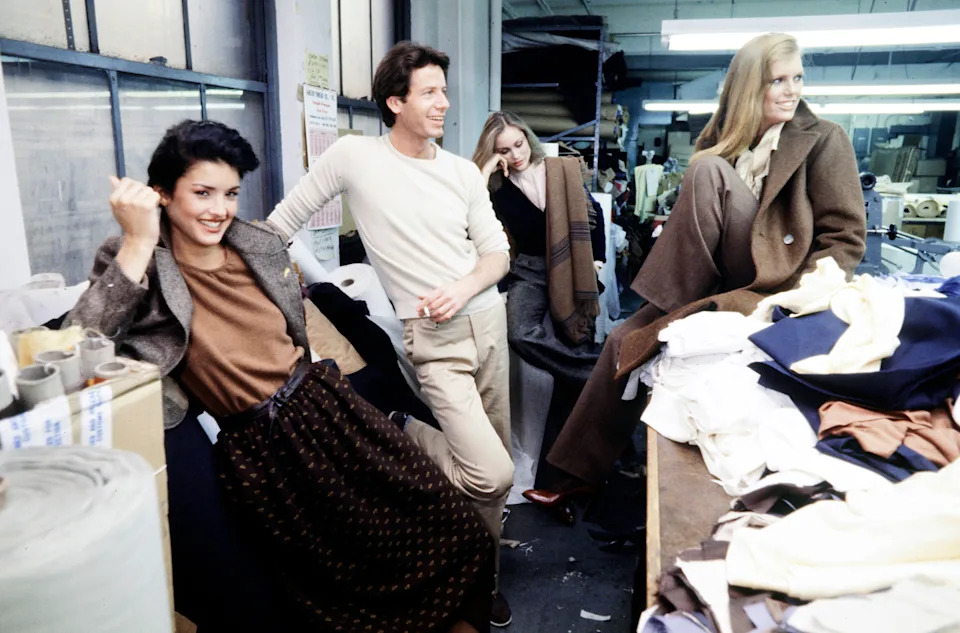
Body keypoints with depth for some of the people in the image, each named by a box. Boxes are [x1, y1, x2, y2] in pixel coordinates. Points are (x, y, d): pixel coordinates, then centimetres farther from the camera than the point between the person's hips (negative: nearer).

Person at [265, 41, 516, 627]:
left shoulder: (464, 172, 6)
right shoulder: (354, 155, -5)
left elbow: (498, 253, 8)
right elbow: (284, 221, 4)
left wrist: (464, 287, -11)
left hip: (489, 318, 5)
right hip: (434, 338, -5)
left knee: (499, 462, 13)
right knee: (492, 476, -15)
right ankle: (406, 437, 14)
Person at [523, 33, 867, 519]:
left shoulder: (824, 140, -2)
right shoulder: (725, 141, 11)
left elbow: (846, 238, -6)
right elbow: (694, 224, 14)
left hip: (780, 286, -5)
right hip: (721, 284, 5)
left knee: (709, 171, -21)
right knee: (624, 340, -12)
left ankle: (674, 313, -19)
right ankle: (583, 471, -1)